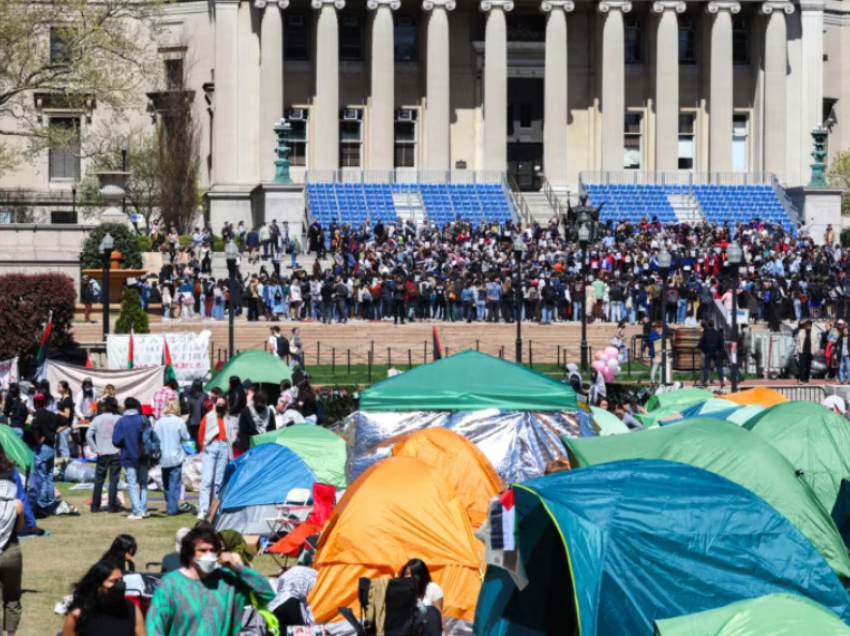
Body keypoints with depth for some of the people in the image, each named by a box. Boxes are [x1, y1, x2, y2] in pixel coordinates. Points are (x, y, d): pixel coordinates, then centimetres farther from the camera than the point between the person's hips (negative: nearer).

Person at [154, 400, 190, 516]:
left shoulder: (158, 422, -2)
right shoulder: (179, 421, -10)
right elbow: (186, 437, -4)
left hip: (163, 458, 3)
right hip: (176, 457, -3)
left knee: (166, 483, 14)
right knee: (175, 483, 1)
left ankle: (169, 508, 17)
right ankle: (173, 508, -4)